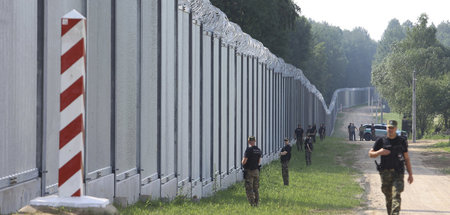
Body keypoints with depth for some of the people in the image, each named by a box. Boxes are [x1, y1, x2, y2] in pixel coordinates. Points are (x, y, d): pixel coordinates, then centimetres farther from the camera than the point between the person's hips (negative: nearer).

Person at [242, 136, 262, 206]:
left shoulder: (249, 150, -16)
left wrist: (243, 162, 3)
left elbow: (244, 161, -18)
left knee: (249, 188, -2)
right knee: (255, 188, 14)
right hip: (256, 171, 6)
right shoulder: (259, 150, 4)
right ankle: (256, 203, 16)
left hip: (249, 171, -6)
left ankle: (252, 203, -8)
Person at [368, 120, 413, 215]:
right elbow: (370, 154, 11)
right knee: (388, 197, 8)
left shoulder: (402, 141, 5)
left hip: (398, 172, -1)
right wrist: (379, 152, -10)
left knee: (396, 195, -17)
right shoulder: (381, 141, 5)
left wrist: (410, 174, 6)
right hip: (385, 173, 2)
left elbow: (407, 159, 10)